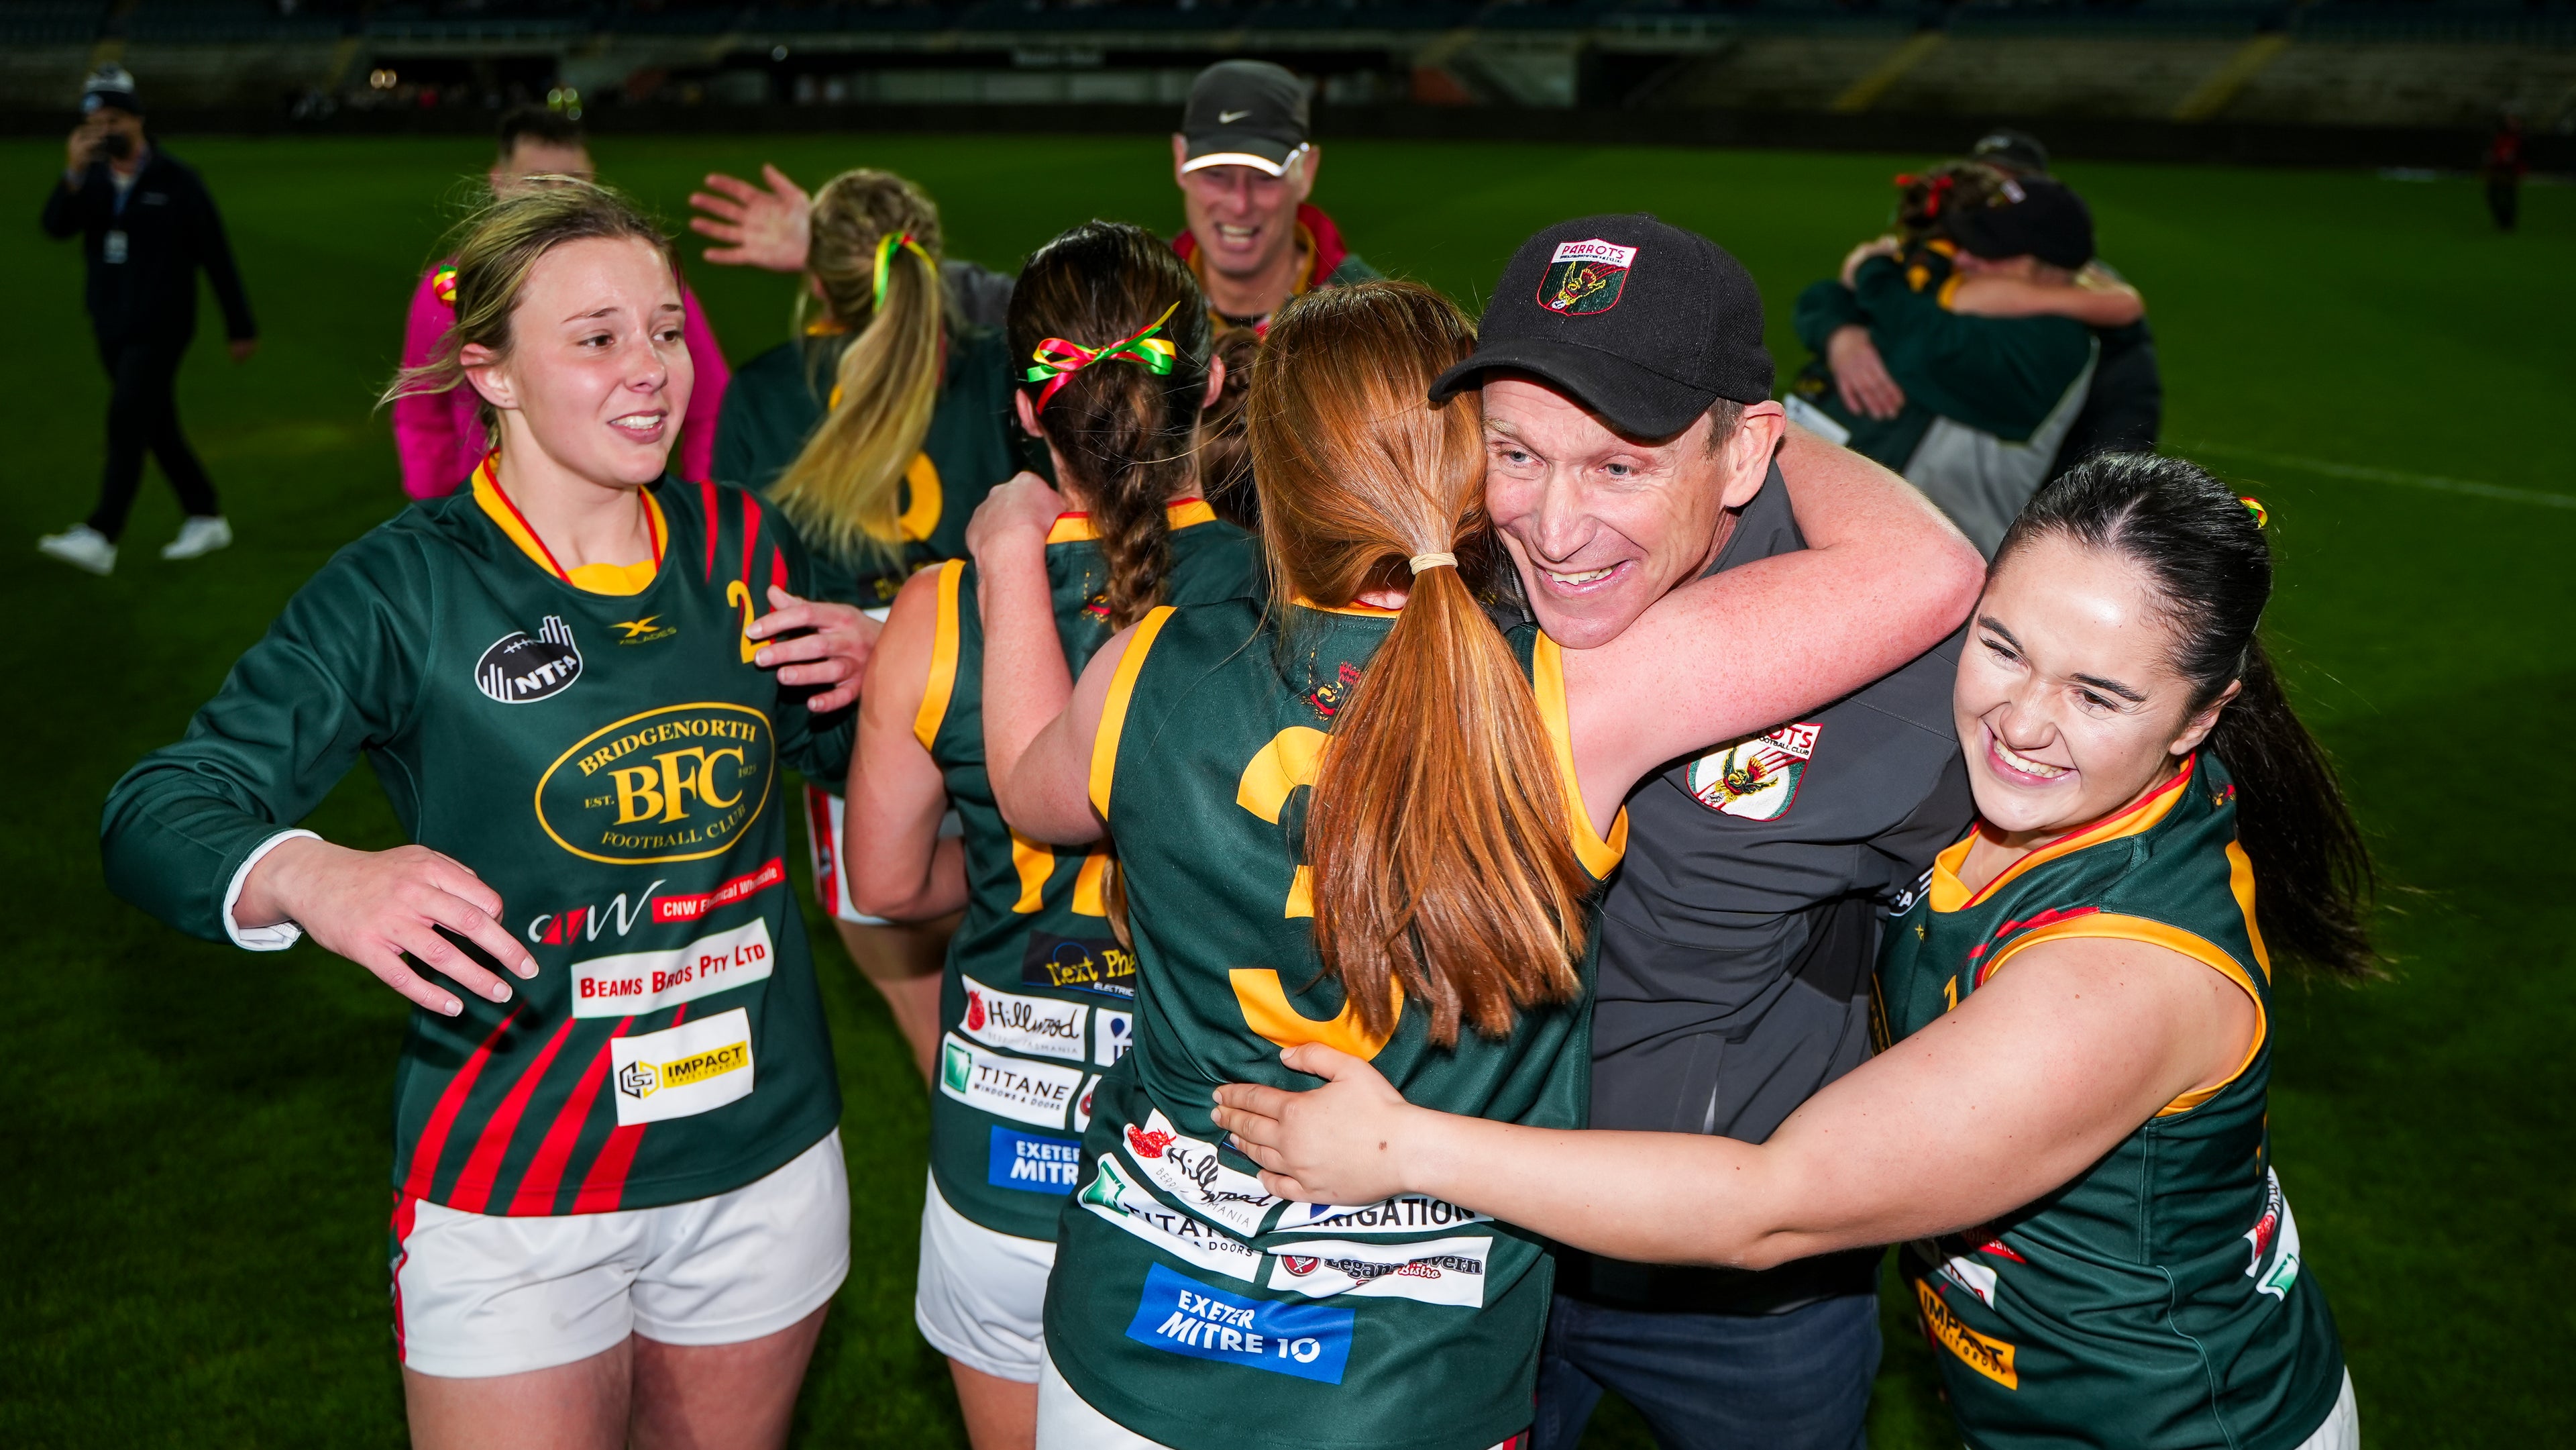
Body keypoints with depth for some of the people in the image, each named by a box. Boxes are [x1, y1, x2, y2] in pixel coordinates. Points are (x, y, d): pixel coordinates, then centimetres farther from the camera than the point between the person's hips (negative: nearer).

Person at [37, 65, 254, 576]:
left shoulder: (176, 180, -5)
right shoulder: (91, 179, 7)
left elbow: (215, 255, -3)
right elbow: (57, 227, -10)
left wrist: (241, 326, -2)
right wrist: (73, 174, -27)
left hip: (159, 328, -6)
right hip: (110, 326, 6)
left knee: (127, 421, -14)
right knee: (157, 429, 11)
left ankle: (101, 537, -19)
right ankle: (205, 519, 24)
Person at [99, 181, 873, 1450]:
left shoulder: (741, 548, 0)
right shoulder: (406, 587, -12)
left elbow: (832, 753, 16)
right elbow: (153, 810, -16)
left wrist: (865, 672, -7)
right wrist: (314, 879, -37)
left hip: (766, 1157, 4)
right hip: (514, 1200, -4)